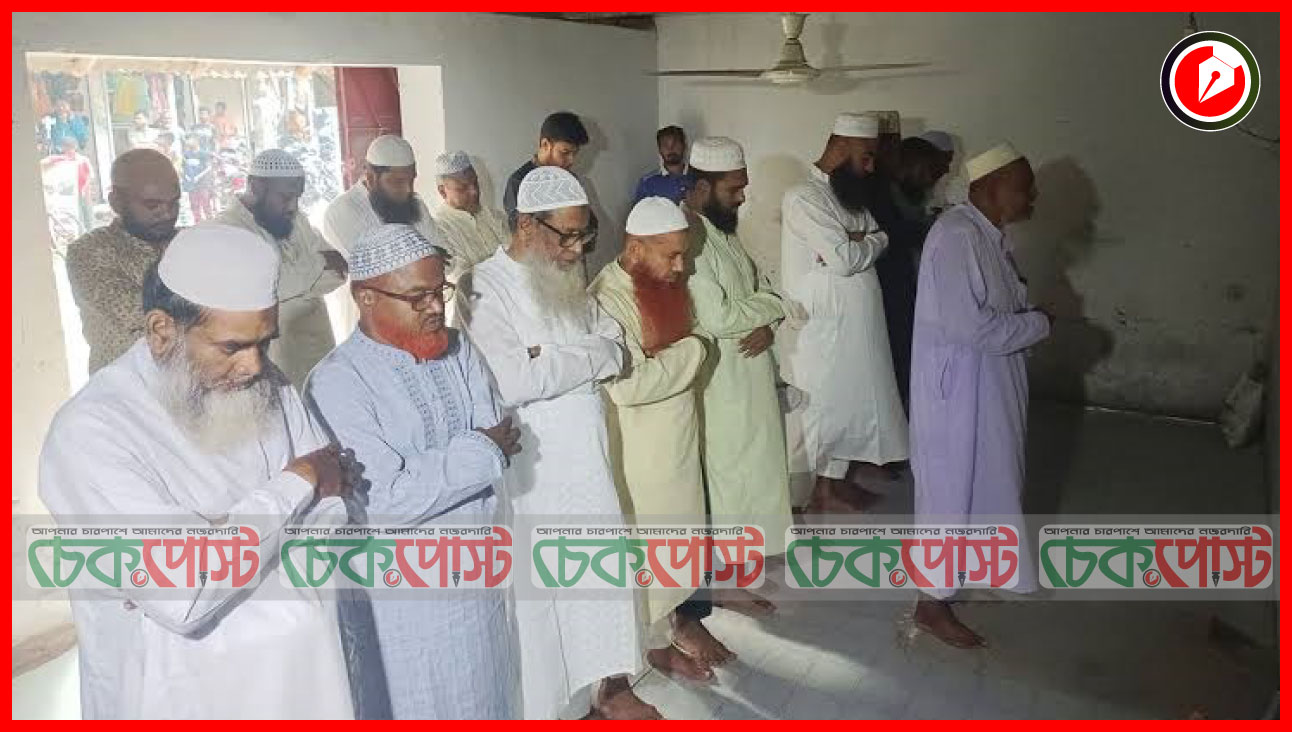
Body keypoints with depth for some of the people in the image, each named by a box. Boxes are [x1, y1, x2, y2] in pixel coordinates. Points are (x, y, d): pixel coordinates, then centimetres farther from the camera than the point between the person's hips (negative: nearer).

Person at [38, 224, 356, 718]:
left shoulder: (266, 388, -3)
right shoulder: (90, 431, -21)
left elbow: (332, 511, -3)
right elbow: (184, 596, -29)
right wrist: (294, 484, -19)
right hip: (188, 698, -5)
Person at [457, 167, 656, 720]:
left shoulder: (569, 280, 9)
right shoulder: (484, 288, -14)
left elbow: (615, 352, 2)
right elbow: (511, 382, -27)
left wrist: (551, 357, -16)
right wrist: (585, 358, -13)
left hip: (588, 458, 7)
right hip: (530, 471, -7)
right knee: (535, 590, 8)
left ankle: (611, 684, 35)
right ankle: (538, 704, 28)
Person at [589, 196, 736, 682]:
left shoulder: (666, 284, 2)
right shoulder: (607, 300, -25)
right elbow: (628, 385, -32)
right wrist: (692, 352, -21)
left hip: (679, 435, 8)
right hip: (639, 450, -8)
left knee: (685, 530, 20)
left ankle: (687, 619, 39)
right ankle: (657, 642, 29)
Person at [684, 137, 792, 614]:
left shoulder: (722, 228, 10)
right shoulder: (687, 236, -21)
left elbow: (757, 287, 13)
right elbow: (717, 317, -26)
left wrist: (767, 322, -9)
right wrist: (769, 306, -9)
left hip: (747, 374, 9)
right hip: (718, 381, -9)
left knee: (749, 465, 19)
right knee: (726, 474, 2)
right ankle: (723, 581, 18)